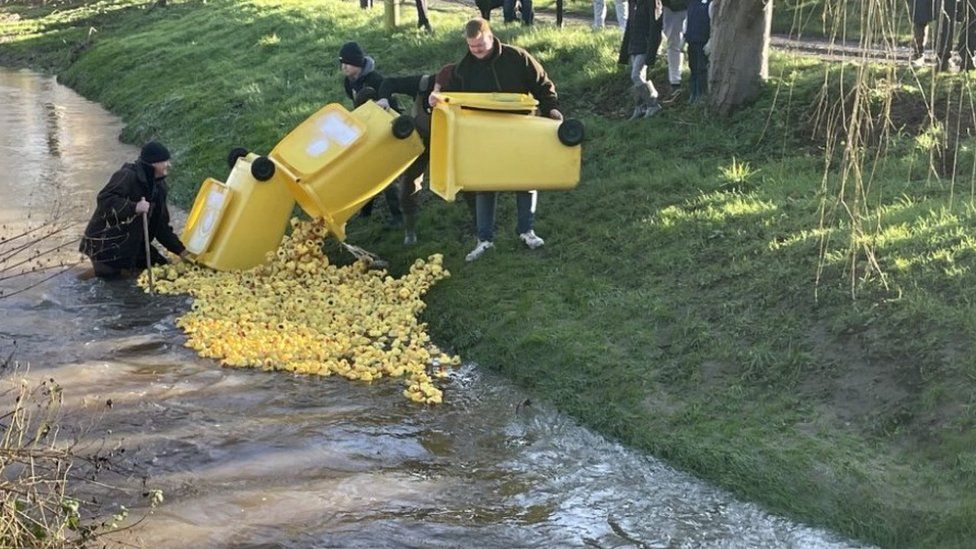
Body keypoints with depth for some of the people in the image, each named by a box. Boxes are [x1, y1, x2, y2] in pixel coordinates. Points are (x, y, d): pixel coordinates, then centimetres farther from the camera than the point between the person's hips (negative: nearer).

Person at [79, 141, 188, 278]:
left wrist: (180, 250, 6)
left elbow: (161, 225, 11)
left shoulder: (158, 186, 6)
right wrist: (134, 207, -39)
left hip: (132, 245, 8)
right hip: (106, 244, -8)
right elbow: (104, 199, -32)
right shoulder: (127, 176, -19)